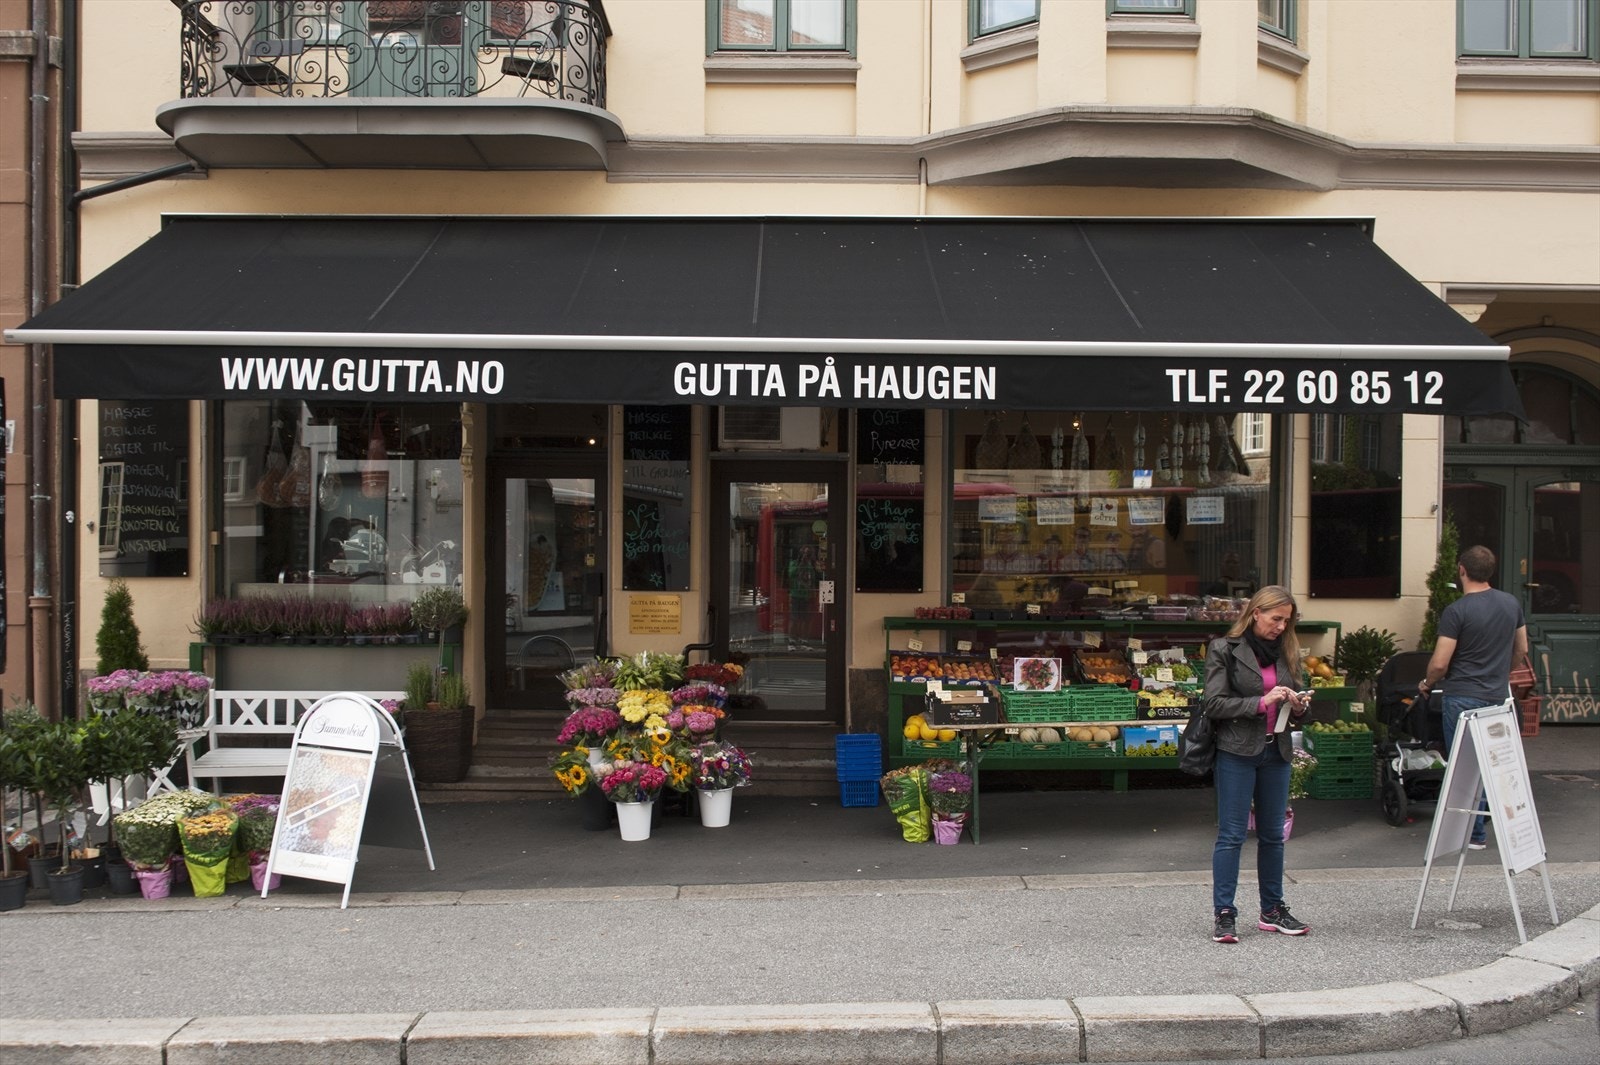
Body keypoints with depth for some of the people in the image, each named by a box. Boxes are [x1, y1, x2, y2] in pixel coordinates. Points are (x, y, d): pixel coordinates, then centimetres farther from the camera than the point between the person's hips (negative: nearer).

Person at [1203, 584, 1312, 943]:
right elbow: (1214, 704, -12)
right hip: (1237, 753, -6)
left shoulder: (1285, 652, 12)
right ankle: (1223, 914, 1)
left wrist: (1298, 707, -3)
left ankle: (1272, 910, 22)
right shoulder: (1225, 650, -5)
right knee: (1231, 835, -3)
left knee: (1273, 834, 12)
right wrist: (1262, 702, -19)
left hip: (1276, 752, 6)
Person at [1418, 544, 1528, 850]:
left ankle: (1474, 833, 9)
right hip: (1498, 696, 6)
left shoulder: (1456, 612, -16)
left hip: (1463, 697, -6)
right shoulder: (1511, 603, 4)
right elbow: (1521, 650, 15)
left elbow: (1439, 664, -15)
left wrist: (1426, 685, 4)